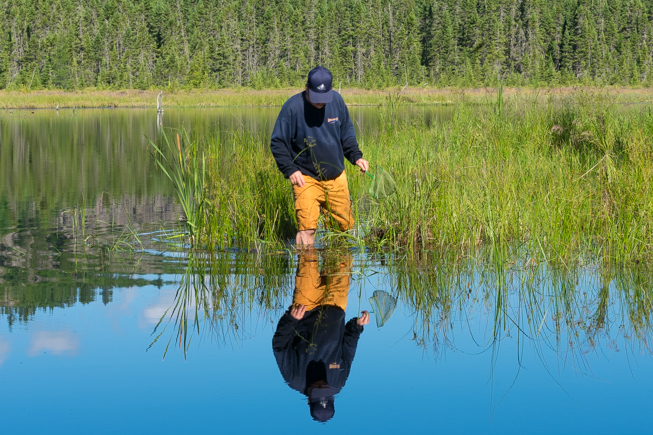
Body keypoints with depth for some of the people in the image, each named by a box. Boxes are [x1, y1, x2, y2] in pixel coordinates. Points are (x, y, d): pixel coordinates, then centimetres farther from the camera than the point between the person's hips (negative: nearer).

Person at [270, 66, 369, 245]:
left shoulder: (337, 100, 1)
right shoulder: (292, 107, -12)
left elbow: (347, 132, 17)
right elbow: (277, 143, -5)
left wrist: (356, 156, 4)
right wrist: (290, 170, -14)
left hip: (337, 178, 4)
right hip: (306, 178, -4)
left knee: (345, 225, 9)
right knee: (307, 230, -13)